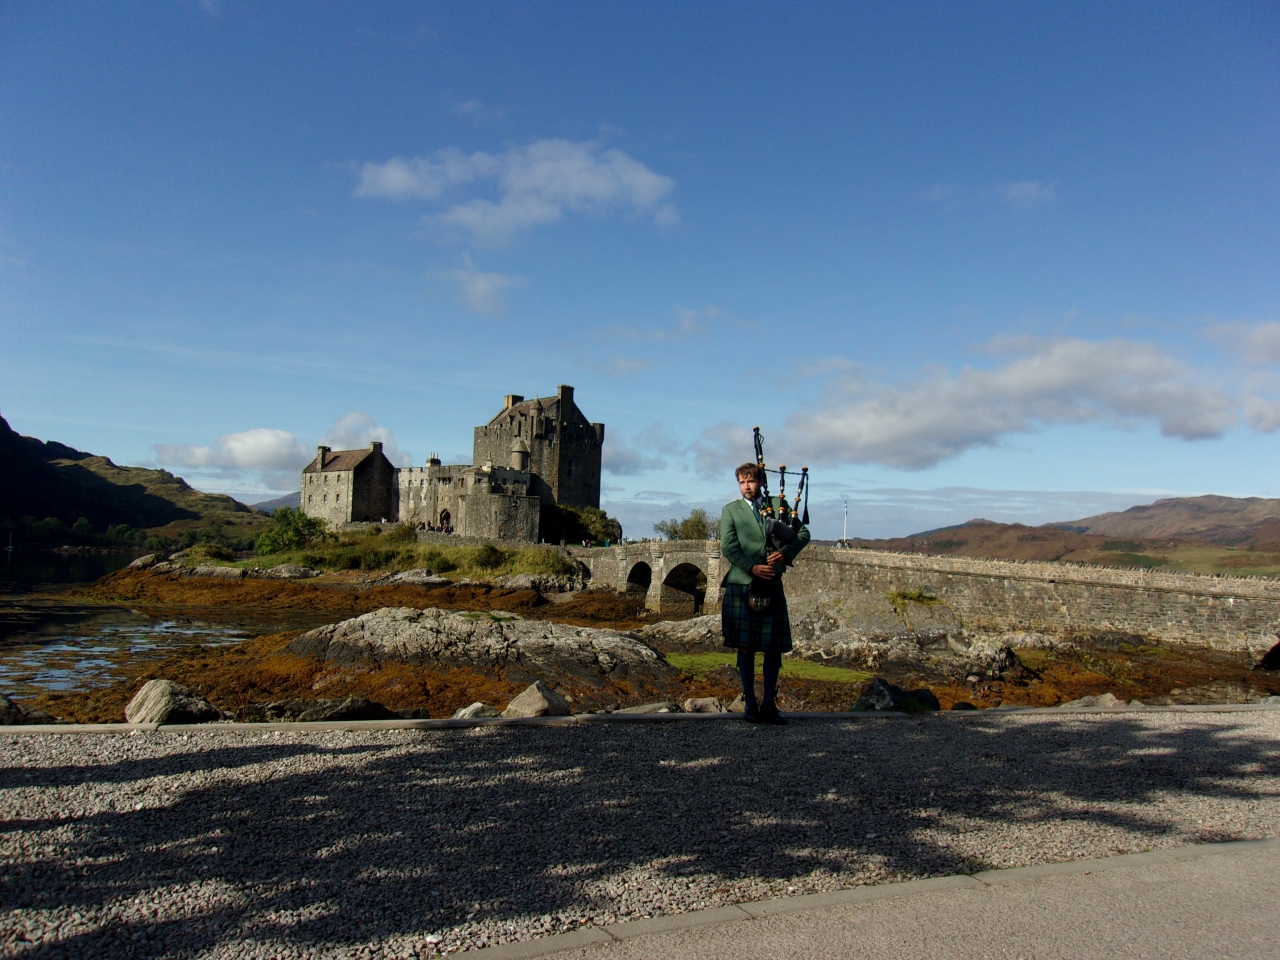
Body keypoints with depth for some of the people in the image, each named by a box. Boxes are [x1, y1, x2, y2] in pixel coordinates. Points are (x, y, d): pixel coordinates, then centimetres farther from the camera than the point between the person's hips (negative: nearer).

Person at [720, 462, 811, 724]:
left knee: (774, 646, 3)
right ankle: (750, 703, 11)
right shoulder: (730, 511, 7)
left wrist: (785, 552, -11)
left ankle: (769, 703, 13)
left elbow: (803, 533, 6)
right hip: (742, 586, -2)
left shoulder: (778, 504, 12)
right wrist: (752, 568, -17)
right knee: (745, 646, 1)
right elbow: (728, 547, -5)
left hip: (772, 587, 2)